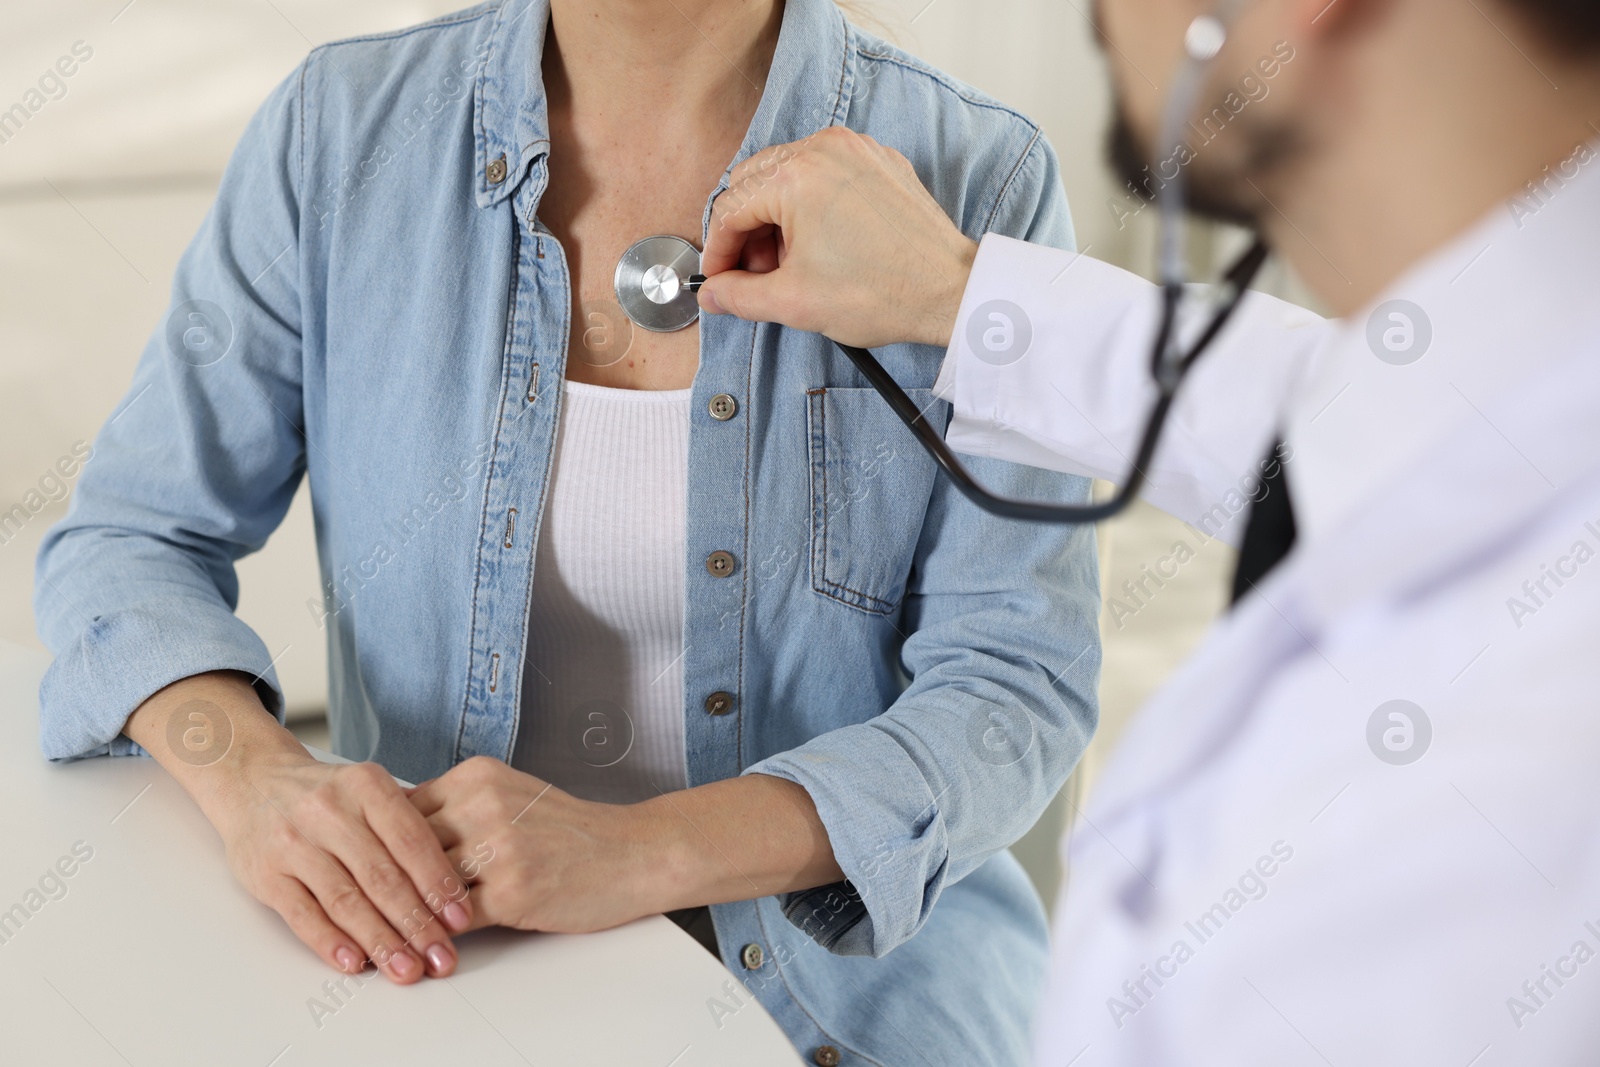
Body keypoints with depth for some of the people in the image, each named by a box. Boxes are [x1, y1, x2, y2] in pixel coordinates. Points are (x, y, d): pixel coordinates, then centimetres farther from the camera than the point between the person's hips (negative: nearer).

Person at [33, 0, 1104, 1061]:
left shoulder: (978, 182, -12)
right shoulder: (338, 129, -6)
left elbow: (1020, 685, -15)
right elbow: (130, 538, -1)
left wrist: (642, 853, -29)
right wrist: (255, 776, -23)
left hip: (854, 969, 2)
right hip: (438, 955, -1)